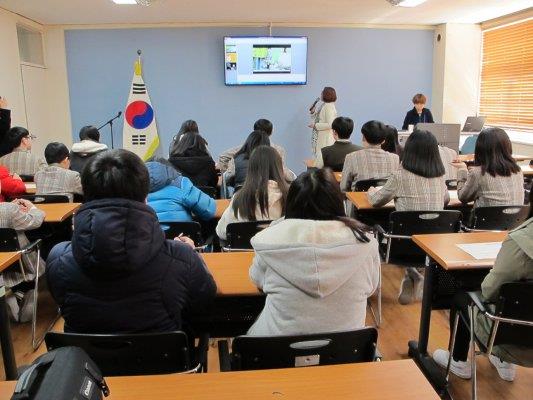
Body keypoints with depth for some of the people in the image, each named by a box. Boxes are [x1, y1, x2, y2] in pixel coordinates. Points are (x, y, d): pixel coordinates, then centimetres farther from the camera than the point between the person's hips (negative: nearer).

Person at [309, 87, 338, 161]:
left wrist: (315, 125, -20)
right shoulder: (323, 105, 9)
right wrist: (313, 112, 2)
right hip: (319, 138, 9)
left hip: (326, 139, -9)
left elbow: (330, 125, -24)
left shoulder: (329, 107, -18)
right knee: (317, 156, 15)